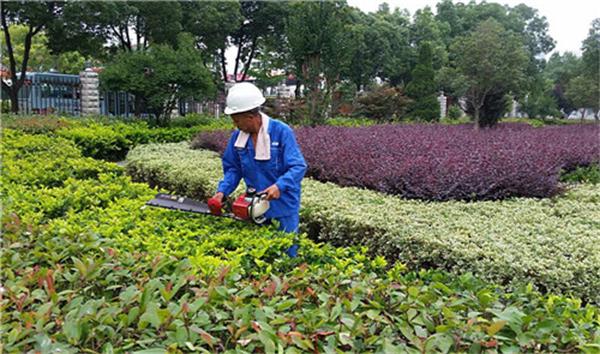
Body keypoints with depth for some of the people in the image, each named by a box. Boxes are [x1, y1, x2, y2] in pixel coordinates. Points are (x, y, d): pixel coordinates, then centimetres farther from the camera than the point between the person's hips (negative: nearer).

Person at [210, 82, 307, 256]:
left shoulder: (281, 131, -18)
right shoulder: (237, 136, -2)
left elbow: (298, 167, -21)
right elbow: (233, 169, 5)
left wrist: (279, 185, -35)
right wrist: (222, 191, -10)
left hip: (284, 205, -5)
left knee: (287, 252, 10)